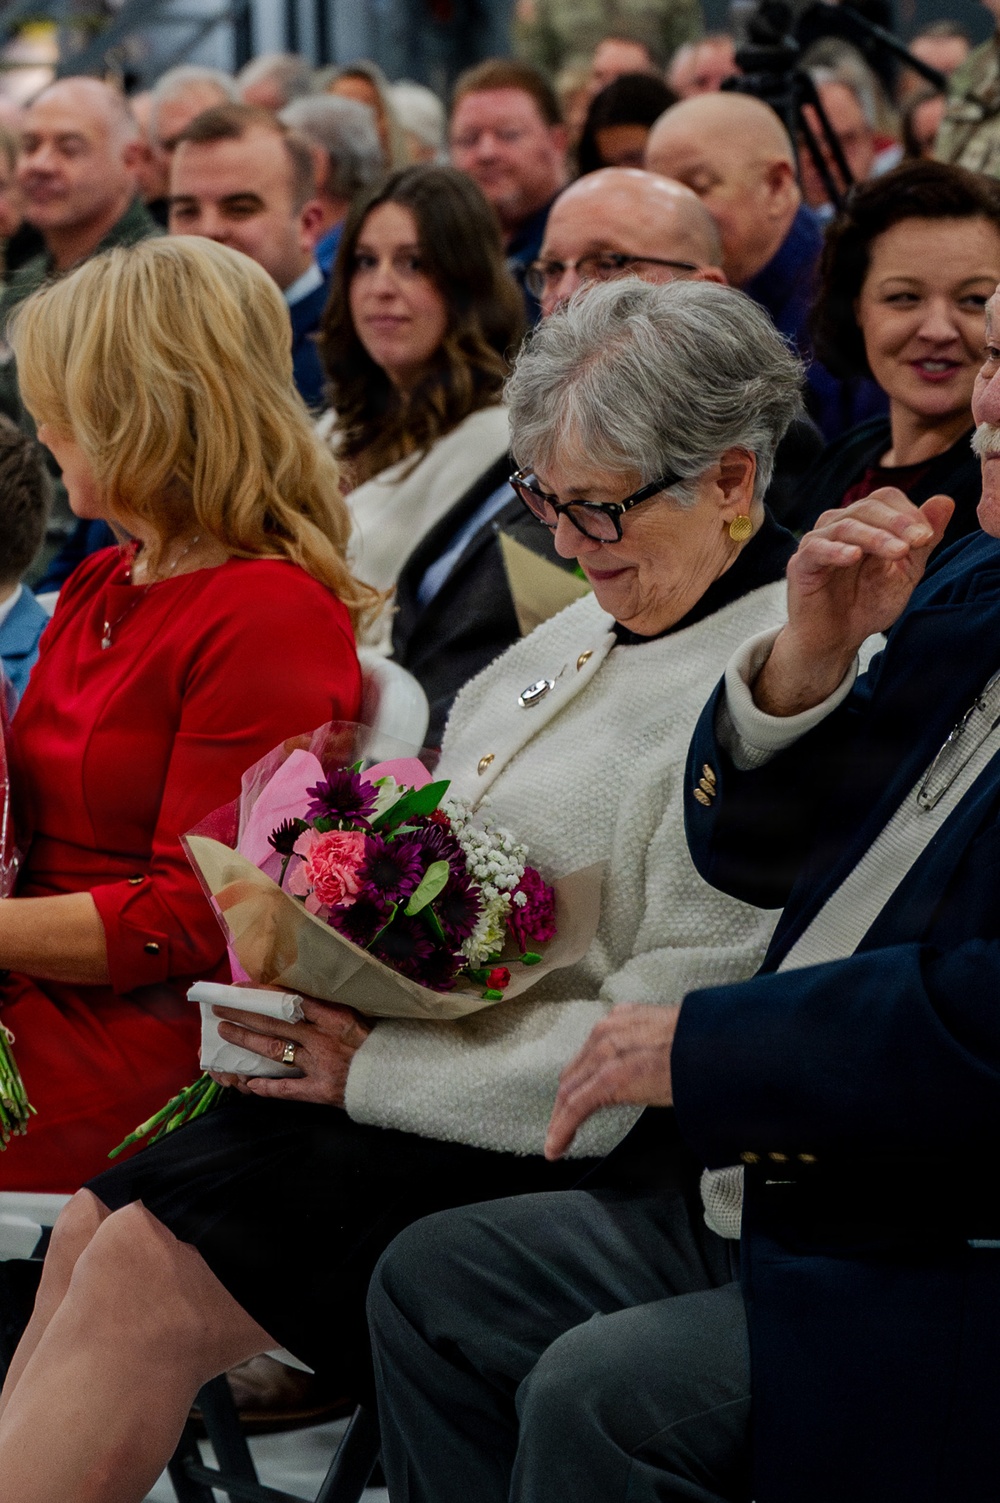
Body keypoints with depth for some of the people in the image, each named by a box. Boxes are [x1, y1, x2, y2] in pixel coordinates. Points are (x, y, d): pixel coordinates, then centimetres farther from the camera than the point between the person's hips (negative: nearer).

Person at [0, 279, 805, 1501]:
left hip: (551, 1149, -9)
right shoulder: (582, 632, 13)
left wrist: (377, 1067, -18)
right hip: (388, 1062, 9)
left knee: (145, 1274, -17)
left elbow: (671, 1041, -22)